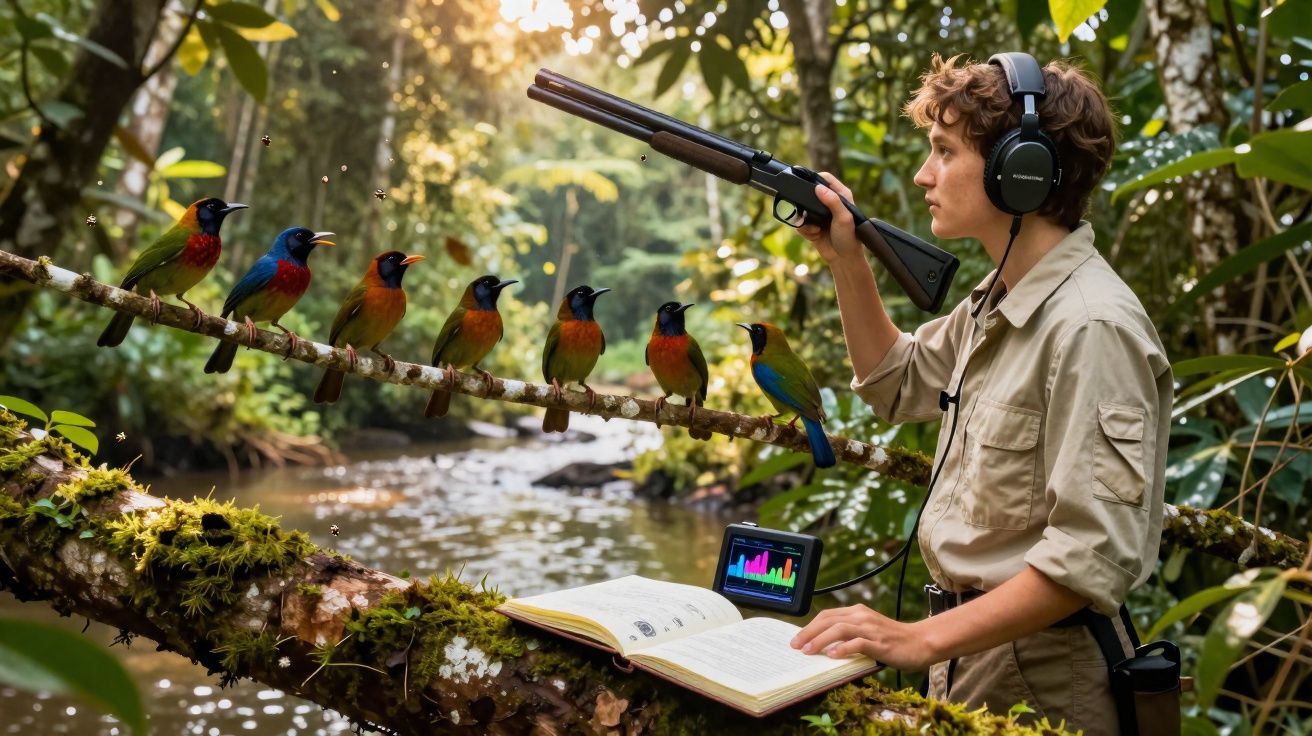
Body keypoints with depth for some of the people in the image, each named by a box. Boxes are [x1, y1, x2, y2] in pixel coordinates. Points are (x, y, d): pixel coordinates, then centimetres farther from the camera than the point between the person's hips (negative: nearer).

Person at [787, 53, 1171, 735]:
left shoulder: (1091, 327, -23)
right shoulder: (997, 300, 6)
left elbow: (1093, 556, -27)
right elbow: (898, 384, 23)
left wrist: (922, 639, -29)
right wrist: (846, 262, 10)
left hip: (1037, 681, -8)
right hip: (969, 654, 8)